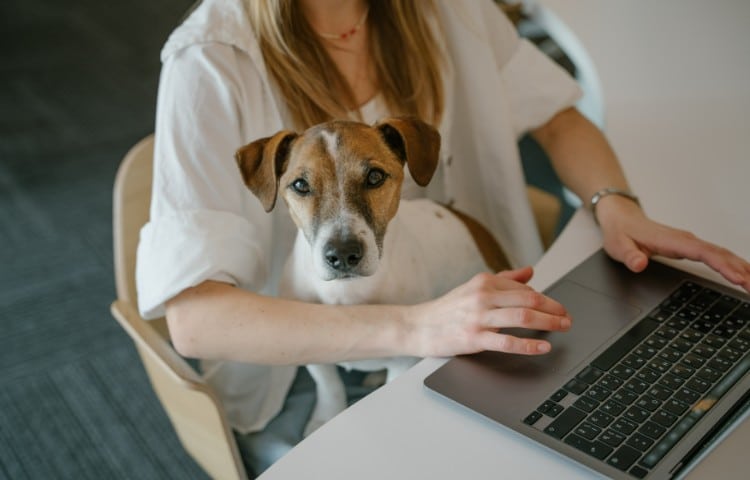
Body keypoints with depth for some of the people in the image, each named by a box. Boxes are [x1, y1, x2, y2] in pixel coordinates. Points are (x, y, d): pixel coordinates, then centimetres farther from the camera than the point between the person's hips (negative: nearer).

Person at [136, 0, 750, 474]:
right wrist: (411, 327, -39)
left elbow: (557, 118, 7)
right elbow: (194, 318, -27)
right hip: (306, 373, -4)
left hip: (462, 326, 5)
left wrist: (616, 205, -15)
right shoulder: (213, 62, -20)